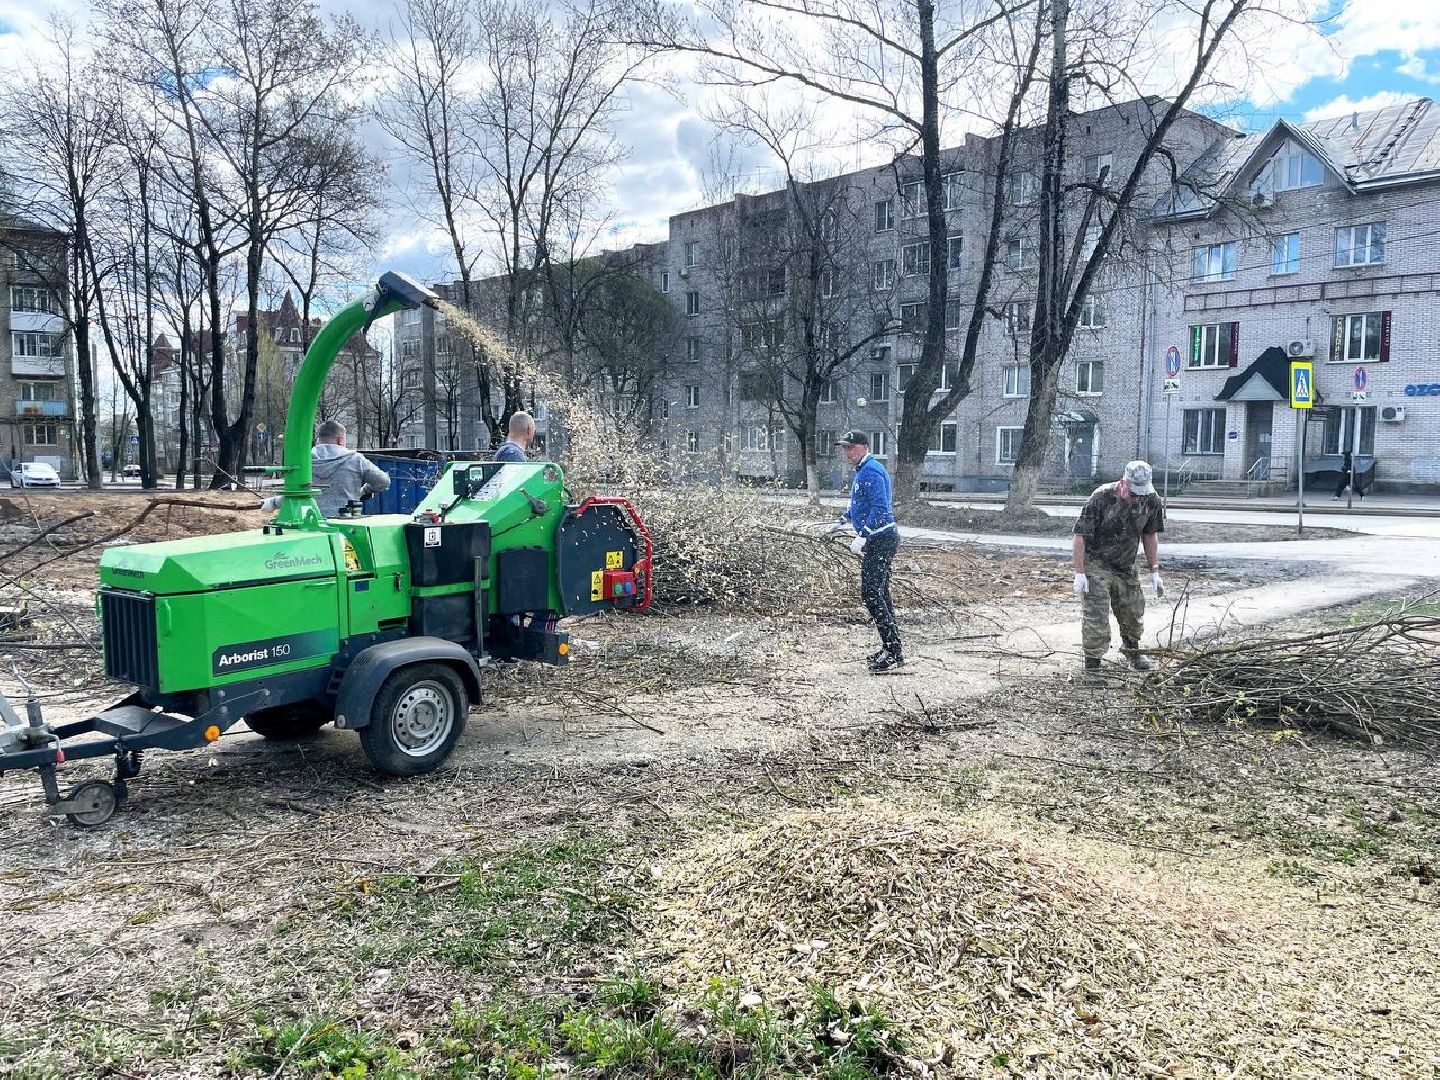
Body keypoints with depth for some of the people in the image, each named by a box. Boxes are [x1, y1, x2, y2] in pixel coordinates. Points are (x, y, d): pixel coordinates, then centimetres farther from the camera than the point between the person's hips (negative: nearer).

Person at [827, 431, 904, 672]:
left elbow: (880, 508, -25)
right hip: (878, 541, 11)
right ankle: (891, 649, 19)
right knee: (879, 593, 13)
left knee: (871, 593, -13)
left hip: (880, 541, -11)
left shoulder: (871, 471, -16)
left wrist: (862, 537, -30)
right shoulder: (863, 470, 18)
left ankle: (894, 652, -11)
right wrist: (842, 521, 30)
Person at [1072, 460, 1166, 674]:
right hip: (1096, 564, -5)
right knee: (1096, 615, -12)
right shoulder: (1101, 499, -25)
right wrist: (1079, 573, -21)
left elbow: (1150, 536, 6)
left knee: (1133, 612, 13)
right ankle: (1092, 664, -1)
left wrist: (1154, 571, 5)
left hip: (1126, 566, 5)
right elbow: (1080, 536, -20)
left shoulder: (1151, 501, -9)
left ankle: (1132, 652, 38)